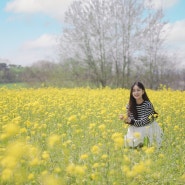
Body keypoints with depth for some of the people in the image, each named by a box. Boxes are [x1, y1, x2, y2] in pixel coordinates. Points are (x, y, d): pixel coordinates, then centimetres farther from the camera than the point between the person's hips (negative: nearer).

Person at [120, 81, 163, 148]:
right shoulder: (130, 105, -2)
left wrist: (130, 121, -31)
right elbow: (131, 120, -5)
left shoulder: (148, 105, -16)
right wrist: (125, 119, -26)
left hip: (148, 129, -4)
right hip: (136, 129, 4)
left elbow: (143, 122, -19)